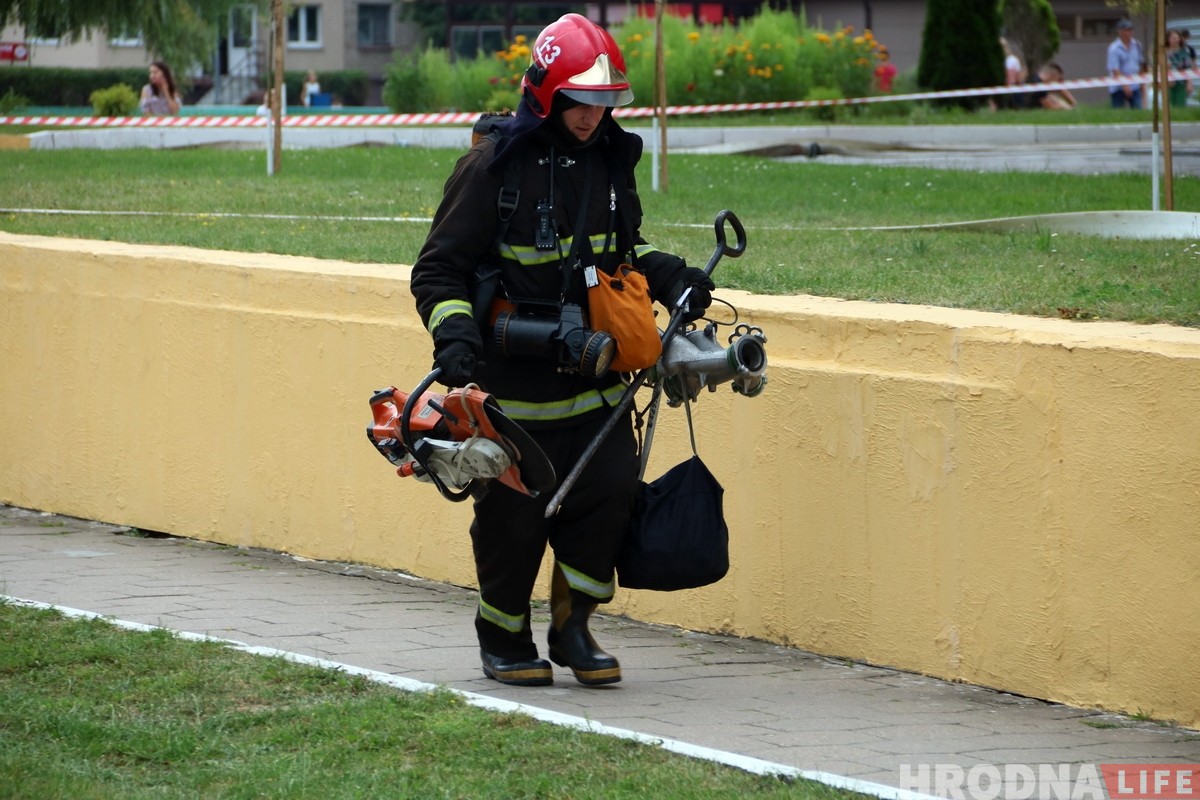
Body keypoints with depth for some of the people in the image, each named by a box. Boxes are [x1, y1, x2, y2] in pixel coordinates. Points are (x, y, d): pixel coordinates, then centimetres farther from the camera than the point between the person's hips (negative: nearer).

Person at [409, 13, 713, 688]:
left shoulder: (610, 159, 8)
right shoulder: (495, 166, -9)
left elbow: (626, 245, 25)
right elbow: (439, 269, -6)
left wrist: (668, 276, 6)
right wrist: (455, 336, -22)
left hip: (592, 374, 5)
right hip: (513, 376, -5)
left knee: (611, 491, -7)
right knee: (515, 516, -1)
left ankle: (573, 627, 11)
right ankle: (504, 638, 21)